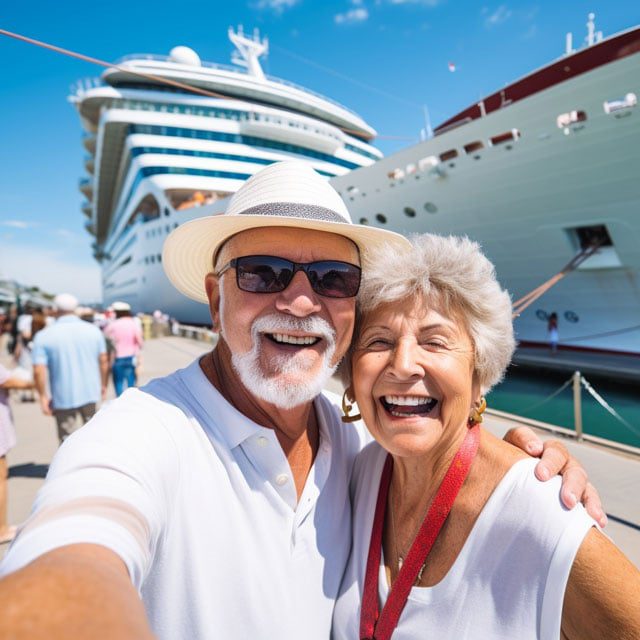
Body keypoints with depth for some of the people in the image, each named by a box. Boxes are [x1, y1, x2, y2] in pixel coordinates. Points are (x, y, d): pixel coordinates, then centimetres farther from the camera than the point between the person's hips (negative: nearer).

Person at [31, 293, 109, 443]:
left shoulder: (44, 336, -9)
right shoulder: (94, 331, -1)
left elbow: (38, 371, -15)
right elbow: (103, 362, 4)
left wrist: (43, 397, -3)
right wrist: (103, 385, 17)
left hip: (64, 398, -3)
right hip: (90, 394, 3)